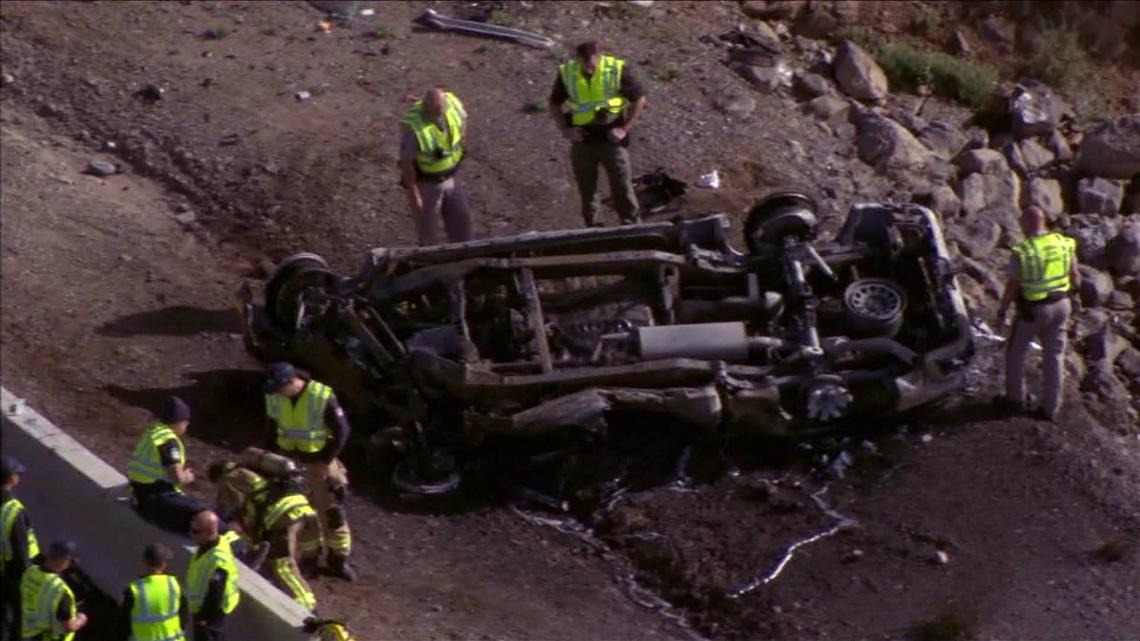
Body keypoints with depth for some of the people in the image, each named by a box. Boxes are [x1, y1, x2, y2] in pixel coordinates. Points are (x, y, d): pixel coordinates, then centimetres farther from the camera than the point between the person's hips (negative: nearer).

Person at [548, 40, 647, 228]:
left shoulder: (617, 70, -12)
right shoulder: (567, 73, -5)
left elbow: (639, 100, -1)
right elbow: (554, 104, 10)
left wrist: (625, 129, -8)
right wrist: (566, 130, -3)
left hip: (611, 138, -2)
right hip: (582, 140, 2)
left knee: (622, 188, 1)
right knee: (587, 191, 11)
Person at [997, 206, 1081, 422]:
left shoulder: (1022, 252, -19)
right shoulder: (1064, 244, -5)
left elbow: (1011, 287, -15)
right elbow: (1076, 280, 3)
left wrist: (1002, 313, -3)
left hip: (1033, 309, -4)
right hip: (1060, 306, 4)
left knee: (1016, 352, 18)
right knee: (1054, 356, 14)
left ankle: (1016, 398, 29)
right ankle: (1050, 408, 18)